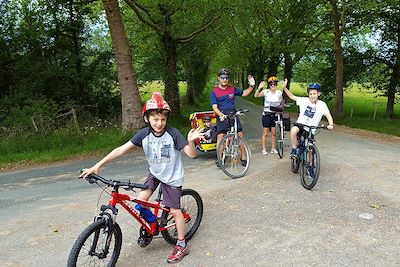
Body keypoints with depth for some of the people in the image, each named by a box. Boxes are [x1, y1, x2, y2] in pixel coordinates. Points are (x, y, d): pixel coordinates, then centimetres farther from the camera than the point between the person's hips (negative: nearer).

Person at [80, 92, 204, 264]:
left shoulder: (173, 134, -24)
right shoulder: (144, 133, -16)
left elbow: (191, 154, -25)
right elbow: (122, 149, -20)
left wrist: (191, 141, -48)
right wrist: (97, 165, -25)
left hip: (172, 177, -4)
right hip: (155, 173, 4)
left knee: (175, 211, 1)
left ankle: (182, 246, 20)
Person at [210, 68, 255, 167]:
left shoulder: (232, 89, 10)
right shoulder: (214, 92, -1)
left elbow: (244, 93, 23)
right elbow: (214, 106, -10)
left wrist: (251, 86, 8)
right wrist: (221, 115, -27)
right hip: (222, 117, -3)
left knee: (240, 135, -1)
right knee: (220, 137, -12)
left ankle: (244, 158, 8)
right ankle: (219, 158, -3)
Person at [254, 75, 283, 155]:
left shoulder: (279, 93, 0)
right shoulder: (266, 92, -8)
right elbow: (256, 95, -20)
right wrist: (259, 88, -37)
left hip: (275, 115, 2)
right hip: (267, 114, -2)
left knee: (274, 133, 8)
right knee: (265, 133, 2)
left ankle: (273, 148, 21)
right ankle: (264, 149, 11)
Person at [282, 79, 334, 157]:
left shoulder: (322, 104, -7)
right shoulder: (304, 100, -3)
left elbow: (328, 115, -13)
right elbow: (292, 96, 2)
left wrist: (331, 124, -33)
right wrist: (284, 87, -10)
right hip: (300, 124, 0)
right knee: (293, 130, -35)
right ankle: (293, 150, -19)